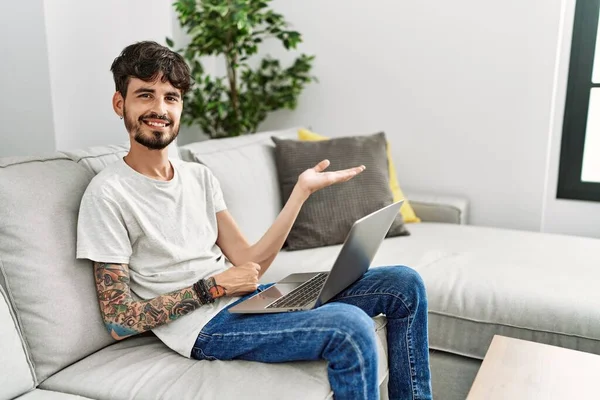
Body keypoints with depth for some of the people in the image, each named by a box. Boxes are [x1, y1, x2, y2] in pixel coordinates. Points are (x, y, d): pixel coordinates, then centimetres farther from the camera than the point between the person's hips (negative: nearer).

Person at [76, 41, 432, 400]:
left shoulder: (199, 176, 13)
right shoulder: (108, 193, -7)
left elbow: (249, 264, 6)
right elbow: (120, 323, -9)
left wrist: (303, 190, 0)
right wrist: (212, 287, -13)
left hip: (251, 299, 7)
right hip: (206, 327, -7)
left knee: (404, 284, 0)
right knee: (351, 327, -32)